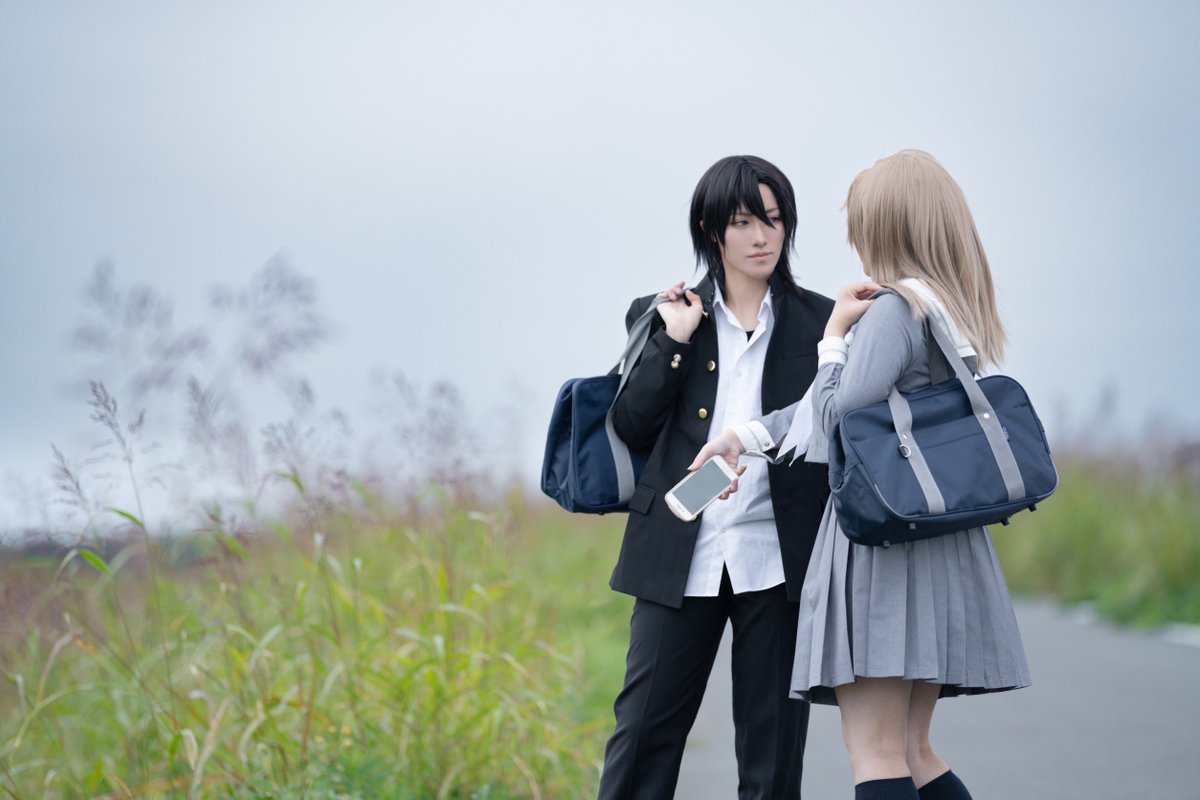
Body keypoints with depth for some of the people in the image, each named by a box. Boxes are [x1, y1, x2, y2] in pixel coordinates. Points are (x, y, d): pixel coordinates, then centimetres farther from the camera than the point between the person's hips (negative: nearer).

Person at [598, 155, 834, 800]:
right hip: (682, 558, 0)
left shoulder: (819, 322, 7)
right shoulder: (664, 318, 9)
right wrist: (673, 343, -6)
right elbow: (629, 425, 0)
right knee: (643, 731, 0)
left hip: (777, 559, 0)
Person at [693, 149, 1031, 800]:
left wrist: (833, 336, -2)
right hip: (943, 546, 9)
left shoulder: (895, 308, -10)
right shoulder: (958, 314, 16)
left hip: (881, 533, -9)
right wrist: (744, 435, 24)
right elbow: (864, 401, 22)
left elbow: (837, 418, -16)